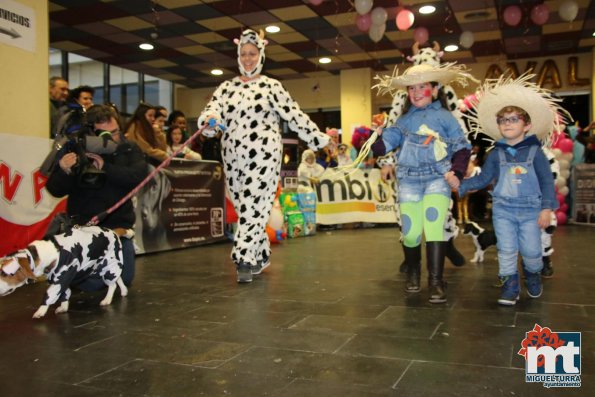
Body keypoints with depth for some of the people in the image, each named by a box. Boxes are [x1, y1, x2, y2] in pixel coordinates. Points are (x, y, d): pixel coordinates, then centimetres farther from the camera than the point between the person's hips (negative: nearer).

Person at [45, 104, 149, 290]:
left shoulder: (129, 149, -2)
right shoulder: (75, 150, -7)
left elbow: (139, 175, -20)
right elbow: (55, 190, -8)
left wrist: (105, 168, -30)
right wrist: (64, 171, -29)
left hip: (119, 225, 2)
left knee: (125, 278, 5)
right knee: (92, 283, -10)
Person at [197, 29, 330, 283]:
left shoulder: (271, 86, 3)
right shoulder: (226, 87, 11)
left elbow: (295, 116, 2)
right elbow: (210, 112, -1)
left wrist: (321, 139, -1)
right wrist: (209, 120, -25)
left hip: (263, 156, -4)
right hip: (234, 157, 4)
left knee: (254, 207, -11)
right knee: (244, 208, 9)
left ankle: (244, 260, -8)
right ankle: (261, 255, 24)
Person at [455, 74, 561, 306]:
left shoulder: (534, 151, -2)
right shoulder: (496, 154, 3)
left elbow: (546, 180, -2)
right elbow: (483, 178, 6)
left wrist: (547, 208, -8)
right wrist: (462, 186, -6)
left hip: (530, 210, -1)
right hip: (503, 209, 1)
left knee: (531, 250, 5)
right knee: (506, 250, 3)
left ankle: (533, 276, 36)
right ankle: (510, 285, 17)